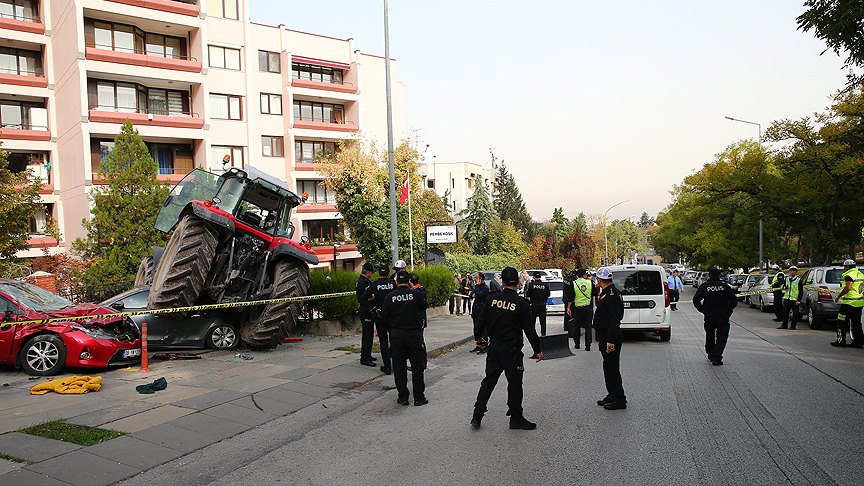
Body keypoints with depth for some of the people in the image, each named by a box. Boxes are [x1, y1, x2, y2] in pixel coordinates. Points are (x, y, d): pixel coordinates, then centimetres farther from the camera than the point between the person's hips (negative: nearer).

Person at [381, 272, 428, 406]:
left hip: (396, 335, 2)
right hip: (414, 334, -1)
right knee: (417, 367, 8)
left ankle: (403, 397, 14)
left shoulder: (390, 297, -3)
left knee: (399, 368, 11)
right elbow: (424, 306, 11)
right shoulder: (415, 294, -8)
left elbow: (384, 317, 2)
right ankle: (419, 397, 11)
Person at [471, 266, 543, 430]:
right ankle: (516, 418, 18)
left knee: (488, 381, 14)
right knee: (514, 383, 8)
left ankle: (477, 416, 15)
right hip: (512, 350, -4)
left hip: (494, 347, 4)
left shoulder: (492, 299, -3)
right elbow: (529, 329, -10)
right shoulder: (521, 303, -13)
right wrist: (537, 350, -1)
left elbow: (481, 321, 3)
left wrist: (478, 337, 21)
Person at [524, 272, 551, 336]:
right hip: (543, 305, 1)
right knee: (543, 321, 7)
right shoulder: (545, 285, -5)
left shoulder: (531, 284, -12)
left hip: (534, 305, -1)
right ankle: (543, 334, 6)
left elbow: (527, 295, -10)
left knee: (532, 320, 14)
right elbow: (548, 294, 3)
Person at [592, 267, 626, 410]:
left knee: (612, 369, -4)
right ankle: (612, 395, 27)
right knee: (608, 367, 17)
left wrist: (611, 340, -27)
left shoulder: (612, 295, -19)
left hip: (610, 338, -11)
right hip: (605, 337, 11)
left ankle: (619, 400, 3)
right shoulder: (606, 293, 14)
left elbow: (615, 319, -25)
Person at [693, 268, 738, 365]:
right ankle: (716, 358, -8)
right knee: (722, 337, 3)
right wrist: (728, 310, 9)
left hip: (709, 316, 1)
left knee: (710, 336, 18)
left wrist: (702, 310, 5)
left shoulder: (704, 287, -3)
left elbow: (696, 300, -7)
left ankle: (711, 356, 29)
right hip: (723, 317, -1)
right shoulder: (725, 286, -3)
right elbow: (734, 300, -5)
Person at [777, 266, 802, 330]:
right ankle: (784, 325, 18)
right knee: (785, 312, 9)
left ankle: (793, 326, 8)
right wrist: (784, 288, -4)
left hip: (795, 299, -5)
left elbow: (800, 291, -5)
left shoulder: (798, 280, -3)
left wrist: (799, 300, -12)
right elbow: (783, 286, 22)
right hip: (786, 298, 5)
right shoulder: (787, 279, 11)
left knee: (795, 313, 0)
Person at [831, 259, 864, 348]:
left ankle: (841, 341, -1)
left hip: (849, 302, -9)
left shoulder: (849, 275, -13)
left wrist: (838, 296, -16)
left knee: (842, 322, -2)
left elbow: (848, 288, -24)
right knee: (856, 323, 13)